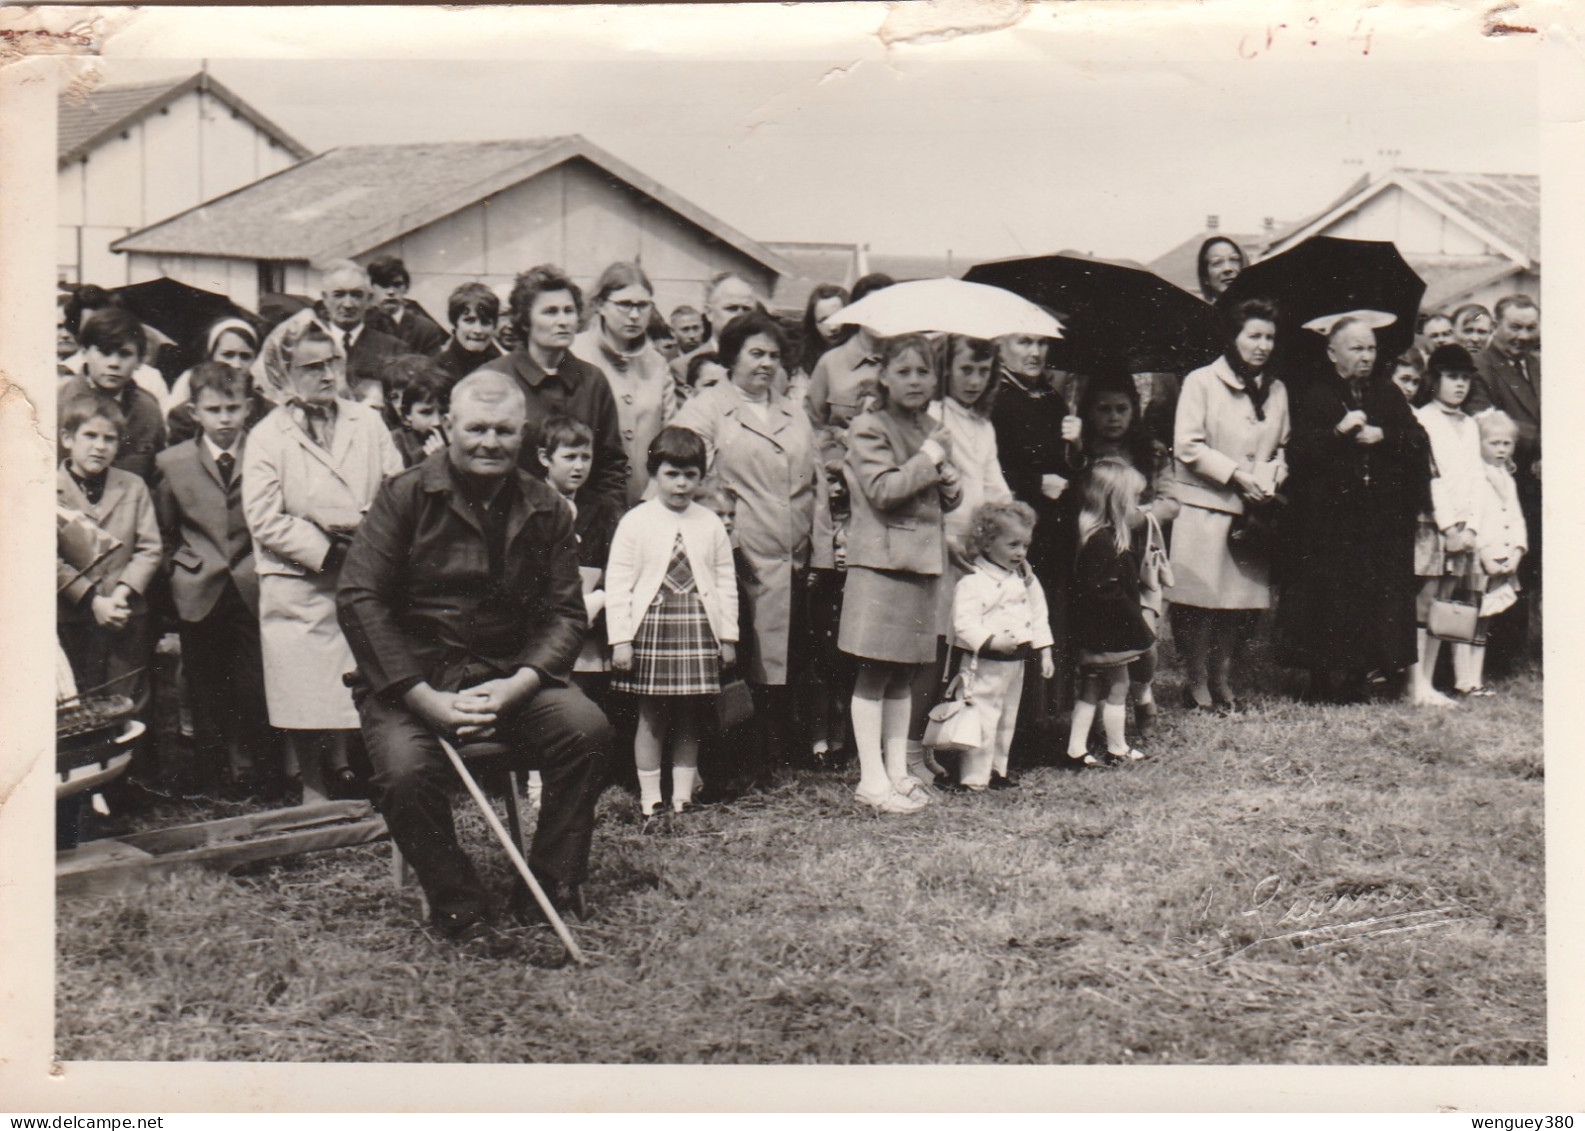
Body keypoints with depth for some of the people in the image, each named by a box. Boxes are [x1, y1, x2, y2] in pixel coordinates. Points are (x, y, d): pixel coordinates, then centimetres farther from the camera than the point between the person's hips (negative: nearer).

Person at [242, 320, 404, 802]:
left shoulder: (367, 421, 11)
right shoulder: (266, 437, 1)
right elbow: (265, 519, -6)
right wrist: (326, 550, -12)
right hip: (298, 585, -3)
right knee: (303, 690, -1)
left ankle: (341, 761, 24)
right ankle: (312, 790, 10)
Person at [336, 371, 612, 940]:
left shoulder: (546, 510, 7)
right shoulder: (406, 495, -3)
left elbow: (564, 612, 4)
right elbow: (359, 600, -10)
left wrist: (515, 686, -16)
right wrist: (425, 698, -19)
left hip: (507, 680, 3)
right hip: (409, 680, -2)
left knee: (588, 728, -22)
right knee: (406, 770, -30)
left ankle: (552, 884, -3)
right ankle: (457, 906, -5)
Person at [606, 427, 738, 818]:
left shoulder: (710, 524, 7)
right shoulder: (635, 522, -1)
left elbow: (726, 582, 10)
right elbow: (617, 583, -3)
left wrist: (728, 635, 7)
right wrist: (620, 639, -8)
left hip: (698, 628, 2)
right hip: (651, 627, -2)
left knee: (691, 717, 7)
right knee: (651, 715, 3)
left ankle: (683, 796, 16)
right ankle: (650, 797, 12)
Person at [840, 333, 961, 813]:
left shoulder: (931, 429, 17)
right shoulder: (869, 427, -6)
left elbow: (950, 502, 19)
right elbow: (883, 490, -19)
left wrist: (948, 479, -2)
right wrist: (929, 458, -12)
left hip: (924, 562, 7)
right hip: (880, 561, -7)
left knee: (905, 675, 12)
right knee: (874, 674, -4)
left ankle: (898, 769, 19)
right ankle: (872, 777, 1)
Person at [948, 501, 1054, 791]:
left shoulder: (1026, 580, 9)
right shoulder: (972, 582, -15)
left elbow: (1039, 618, 16)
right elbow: (964, 624, -22)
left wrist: (1045, 653, 12)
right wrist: (992, 641, -32)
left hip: (1016, 662, 8)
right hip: (985, 664, -8)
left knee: (1007, 720, 16)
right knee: (982, 720, -7)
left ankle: (996, 769, 30)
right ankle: (974, 777, 0)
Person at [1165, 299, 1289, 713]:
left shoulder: (1276, 390, 15)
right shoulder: (1201, 382, -3)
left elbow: (1281, 447, 22)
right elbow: (1187, 446, -9)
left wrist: (1271, 477, 1)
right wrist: (1235, 473, -14)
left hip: (1253, 510, 5)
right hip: (1204, 508, -5)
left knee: (1241, 601, 6)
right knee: (1201, 601, -4)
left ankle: (1223, 683, 18)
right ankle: (1198, 687, 6)